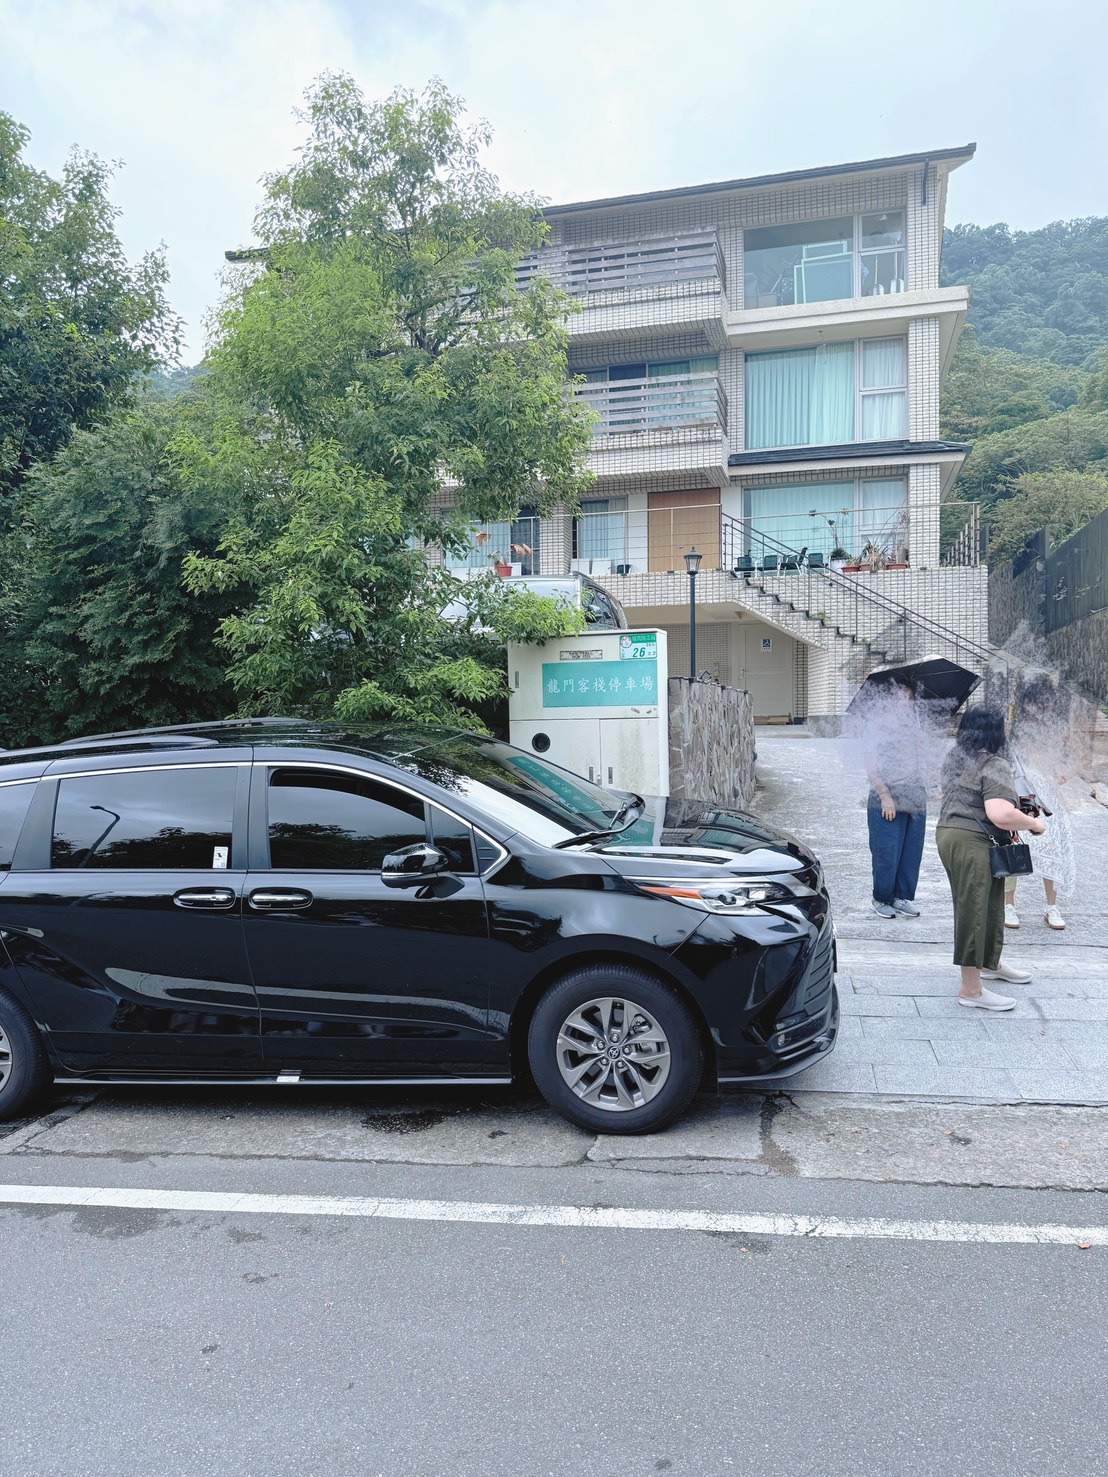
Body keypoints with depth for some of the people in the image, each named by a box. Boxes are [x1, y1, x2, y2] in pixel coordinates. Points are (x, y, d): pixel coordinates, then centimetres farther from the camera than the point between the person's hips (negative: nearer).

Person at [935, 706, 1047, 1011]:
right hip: (971, 844, -10)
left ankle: (989, 964, 43)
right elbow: (1001, 815, -28)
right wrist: (1034, 823, -9)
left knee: (988, 904, 24)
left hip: (949, 833, 10)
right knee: (974, 911, -3)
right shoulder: (994, 766, -16)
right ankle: (971, 990, 4)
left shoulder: (957, 759, 13)